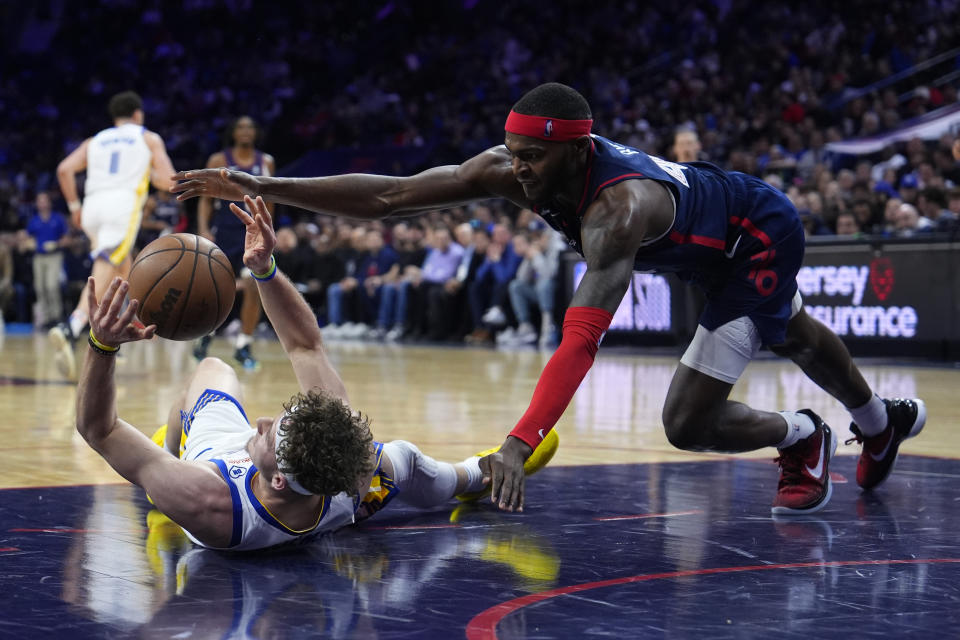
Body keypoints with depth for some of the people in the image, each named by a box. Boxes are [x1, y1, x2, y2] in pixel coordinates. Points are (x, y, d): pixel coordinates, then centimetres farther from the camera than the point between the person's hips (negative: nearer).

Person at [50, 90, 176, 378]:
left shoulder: (95, 140, 24)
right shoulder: (149, 139, 17)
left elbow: (65, 169, 9)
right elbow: (168, 180, 5)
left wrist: (74, 206, 18)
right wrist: (151, 176, 26)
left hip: (93, 204, 5)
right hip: (124, 204, -5)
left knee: (122, 269, 26)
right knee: (102, 278, -18)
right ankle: (69, 329, -39)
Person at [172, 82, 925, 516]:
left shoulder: (619, 206, -45)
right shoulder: (512, 169, -26)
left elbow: (582, 337, -55)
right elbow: (387, 195, -30)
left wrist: (521, 442, -64)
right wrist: (262, 187, -39)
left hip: (763, 235, -8)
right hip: (716, 240, 8)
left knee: (688, 424, -11)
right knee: (795, 335, 32)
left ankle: (803, 437, 19)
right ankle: (883, 421, 61)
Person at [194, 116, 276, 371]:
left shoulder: (266, 162, 4)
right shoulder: (219, 161, -2)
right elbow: (205, 199, -1)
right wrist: (204, 230, -12)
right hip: (223, 232, -1)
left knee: (254, 288, -13)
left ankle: (243, 347, -3)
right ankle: (205, 335, 29)